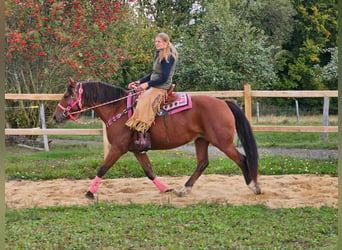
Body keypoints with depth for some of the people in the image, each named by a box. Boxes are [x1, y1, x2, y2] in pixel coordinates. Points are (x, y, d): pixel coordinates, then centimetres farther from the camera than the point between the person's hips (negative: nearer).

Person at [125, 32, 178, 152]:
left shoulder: (168, 57, -12)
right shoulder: (159, 55, 17)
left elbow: (164, 77, -18)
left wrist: (148, 84, -18)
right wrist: (139, 82, 16)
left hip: (161, 88, -11)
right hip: (154, 87, 11)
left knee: (145, 101, -30)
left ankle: (142, 135, -39)